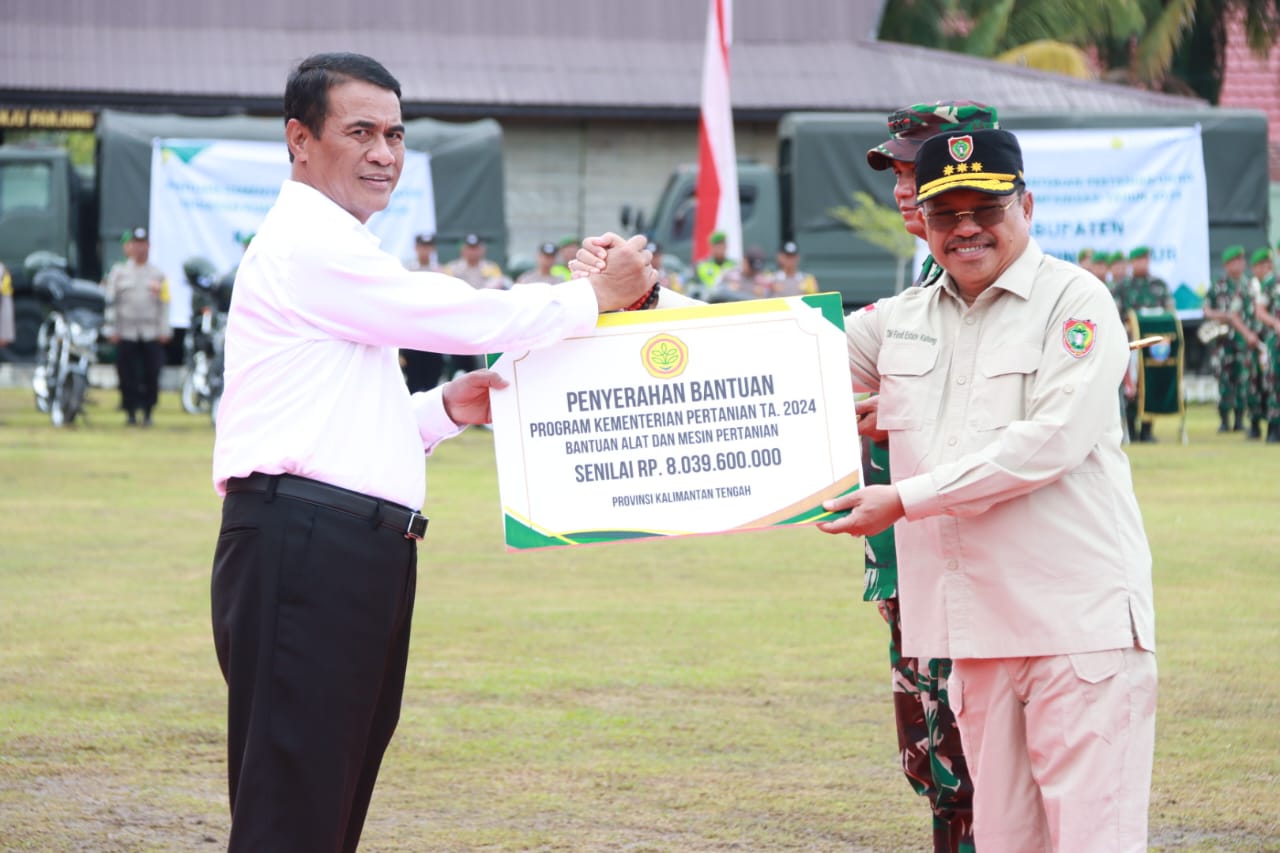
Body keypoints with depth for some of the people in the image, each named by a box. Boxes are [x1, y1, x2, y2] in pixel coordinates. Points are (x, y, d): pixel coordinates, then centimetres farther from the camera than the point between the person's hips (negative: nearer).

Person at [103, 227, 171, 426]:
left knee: (151, 374, -3)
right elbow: (111, 302, 5)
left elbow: (164, 303, 8)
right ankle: (131, 412, 8)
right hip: (126, 334, 0)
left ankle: (148, 412, 7)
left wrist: (164, 331, 1)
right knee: (128, 375, -2)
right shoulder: (118, 273, 8)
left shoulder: (158, 274, 9)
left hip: (151, 335, 0)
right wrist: (111, 330, -2)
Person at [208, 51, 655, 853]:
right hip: (305, 543, -10)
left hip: (354, 550, 10)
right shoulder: (309, 245, -8)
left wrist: (445, 409, 10)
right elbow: (466, 318, -10)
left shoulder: (334, 249, 24)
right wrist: (599, 294, 3)